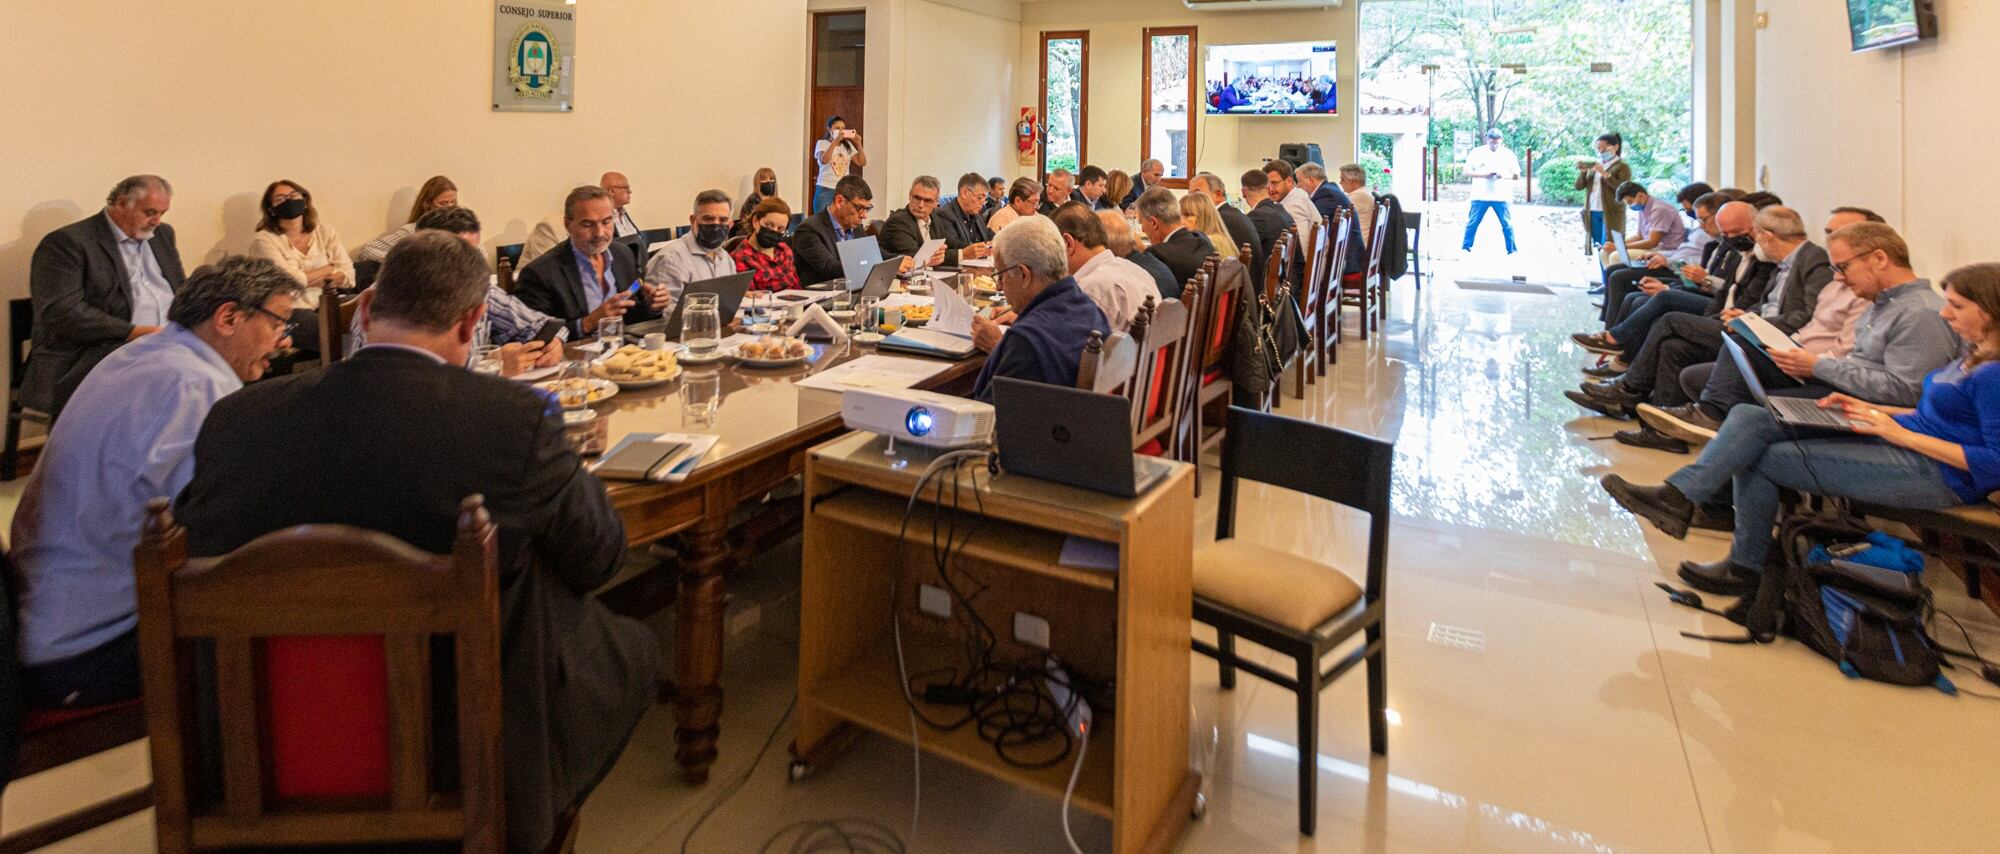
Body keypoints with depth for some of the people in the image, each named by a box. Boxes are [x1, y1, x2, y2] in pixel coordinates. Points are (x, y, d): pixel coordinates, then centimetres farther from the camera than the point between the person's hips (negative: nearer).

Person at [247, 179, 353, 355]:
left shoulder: (326, 232, 10)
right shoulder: (263, 240, -2)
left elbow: (348, 275, 2)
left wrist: (307, 278, -9)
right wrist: (329, 268, 0)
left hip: (327, 305, 5)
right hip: (288, 312, -5)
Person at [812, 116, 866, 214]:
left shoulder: (848, 145, 12)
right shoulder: (822, 143, -1)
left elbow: (862, 162, 5)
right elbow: (823, 160, -20)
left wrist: (859, 144, -7)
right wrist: (836, 141, -25)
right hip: (825, 190, -4)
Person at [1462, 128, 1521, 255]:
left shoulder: (1508, 154, 5)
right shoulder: (1476, 152, 3)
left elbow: (1517, 176, 7)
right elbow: (1466, 172, -1)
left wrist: (1504, 175, -15)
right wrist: (1483, 174, -16)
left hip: (1501, 196, 0)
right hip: (1480, 196, 0)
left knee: (1507, 224, 1)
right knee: (1472, 223, -1)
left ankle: (1512, 250, 8)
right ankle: (1466, 248, 9)